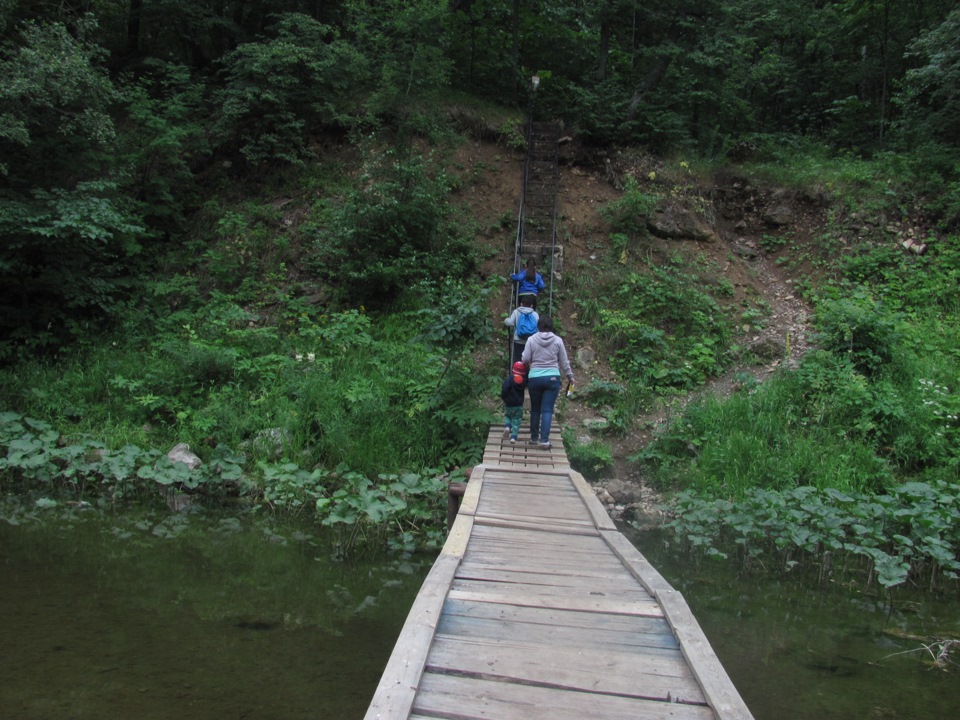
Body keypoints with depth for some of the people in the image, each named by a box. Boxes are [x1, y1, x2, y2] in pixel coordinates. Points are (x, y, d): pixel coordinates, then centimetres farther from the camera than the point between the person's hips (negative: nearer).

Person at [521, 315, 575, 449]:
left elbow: (525, 360, -1)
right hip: (552, 378, -1)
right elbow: (564, 362, 6)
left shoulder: (532, 340, -2)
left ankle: (534, 437, 23)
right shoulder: (558, 340, 0)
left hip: (534, 378, 1)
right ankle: (544, 439, -6)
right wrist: (570, 376, 19)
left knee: (535, 409, 14)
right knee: (547, 410, 0)